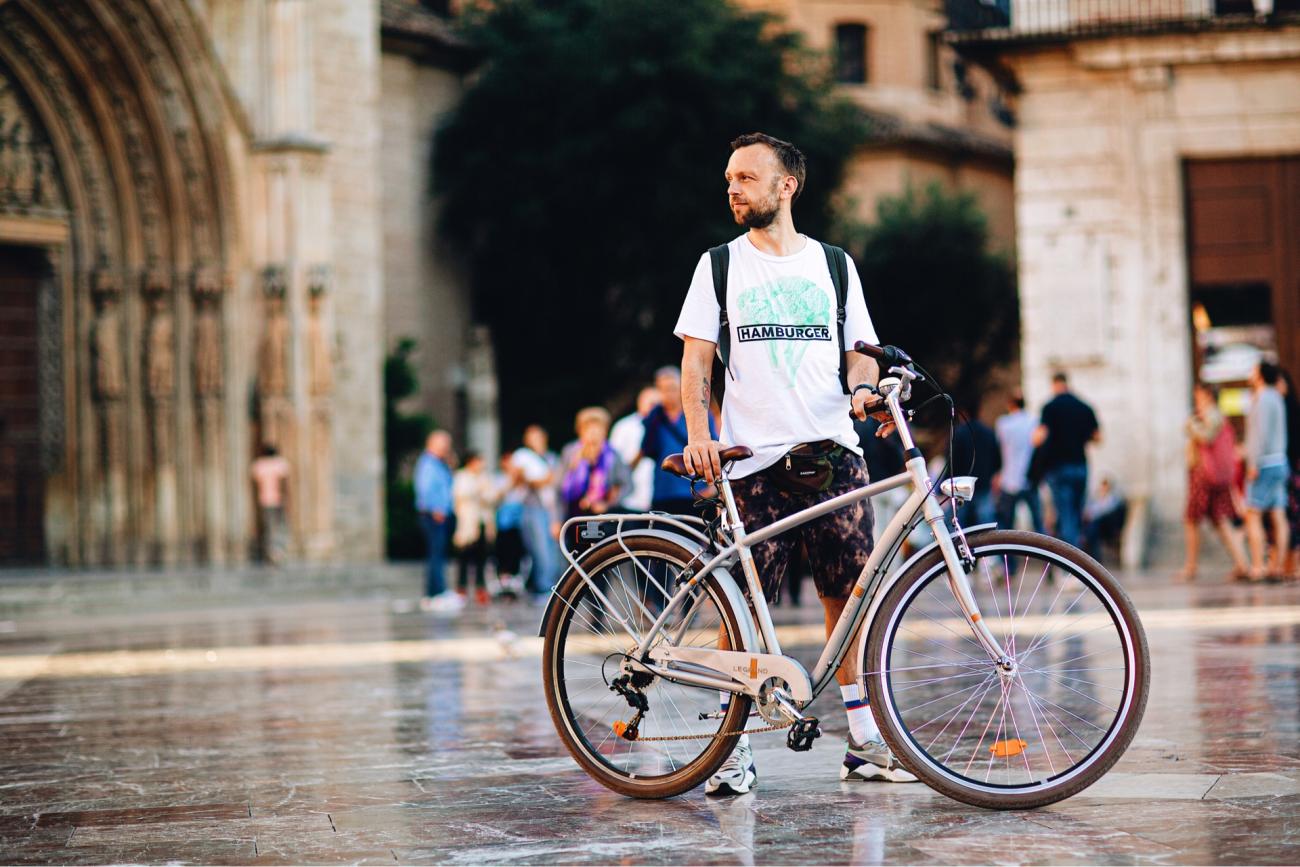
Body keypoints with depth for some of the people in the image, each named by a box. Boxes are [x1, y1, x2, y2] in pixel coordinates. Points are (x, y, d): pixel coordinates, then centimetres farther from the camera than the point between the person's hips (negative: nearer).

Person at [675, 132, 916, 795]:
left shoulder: (833, 266, 13)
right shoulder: (720, 266, 10)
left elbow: (859, 352, 14)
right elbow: (696, 361, 6)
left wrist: (863, 389, -8)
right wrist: (698, 436, -9)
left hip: (832, 449, 1)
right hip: (753, 459, -1)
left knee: (849, 594, -1)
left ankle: (864, 740, 7)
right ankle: (735, 746, 3)